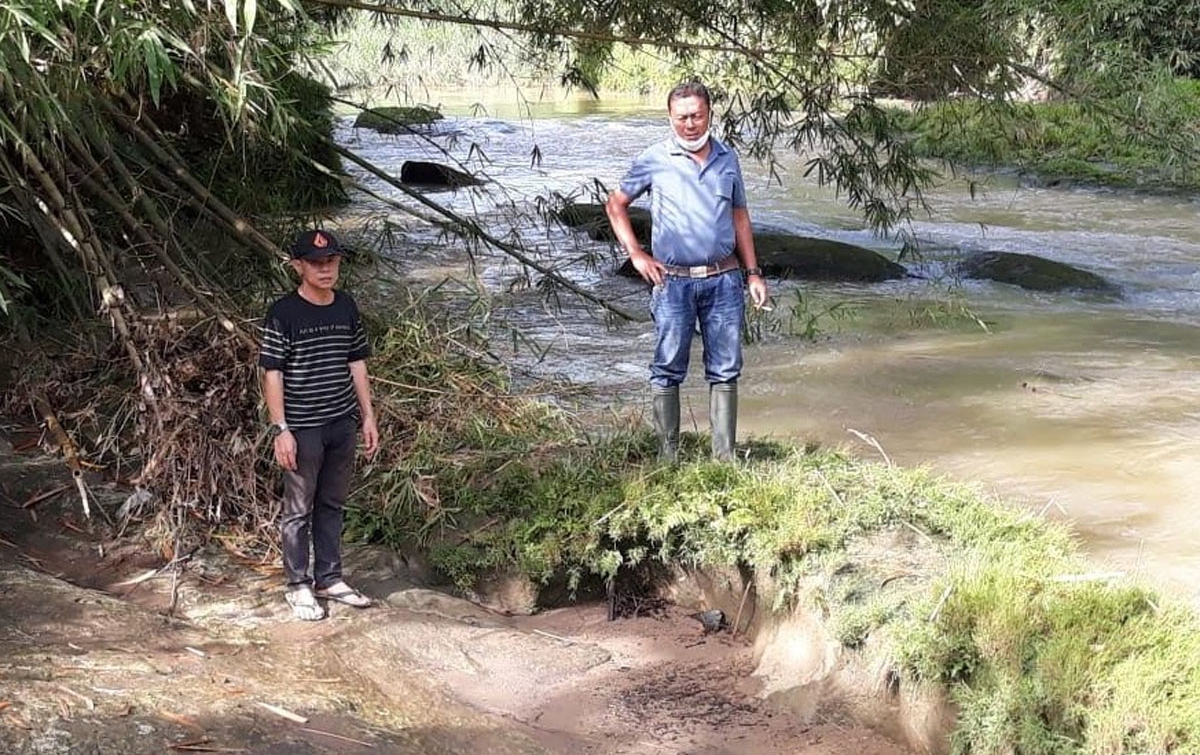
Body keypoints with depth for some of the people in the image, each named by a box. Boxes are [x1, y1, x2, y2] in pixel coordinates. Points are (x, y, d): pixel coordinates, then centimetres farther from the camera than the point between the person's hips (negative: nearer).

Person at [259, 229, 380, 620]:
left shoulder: (347, 307, 6)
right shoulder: (283, 314, -11)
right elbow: (272, 373, -11)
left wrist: (368, 416, 11)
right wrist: (280, 429, -15)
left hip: (343, 424, 5)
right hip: (302, 428, -5)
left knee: (332, 505, 15)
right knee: (299, 510, 5)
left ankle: (329, 578, 28)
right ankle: (298, 586, 17)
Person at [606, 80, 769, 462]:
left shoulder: (728, 158, 10)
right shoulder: (654, 160, 0)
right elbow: (615, 204, 8)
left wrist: (753, 272, 13)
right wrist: (636, 254, -1)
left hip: (724, 280, 3)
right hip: (674, 282, -3)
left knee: (725, 370, 5)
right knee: (668, 370, -1)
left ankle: (725, 456, 12)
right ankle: (668, 456, 7)